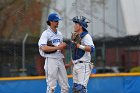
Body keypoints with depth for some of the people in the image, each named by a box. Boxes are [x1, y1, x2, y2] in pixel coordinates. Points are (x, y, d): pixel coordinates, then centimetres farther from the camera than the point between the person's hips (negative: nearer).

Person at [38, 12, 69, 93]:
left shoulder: (60, 34, 17)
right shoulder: (46, 34, -6)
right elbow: (44, 48, -20)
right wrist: (58, 47, -20)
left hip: (60, 60, 7)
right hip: (51, 60, -7)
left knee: (65, 86, 4)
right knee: (51, 86, -7)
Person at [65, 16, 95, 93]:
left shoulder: (86, 36, -7)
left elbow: (91, 49, -24)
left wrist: (80, 46, -35)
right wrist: (69, 64, 30)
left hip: (83, 66, -9)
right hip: (76, 66, 9)